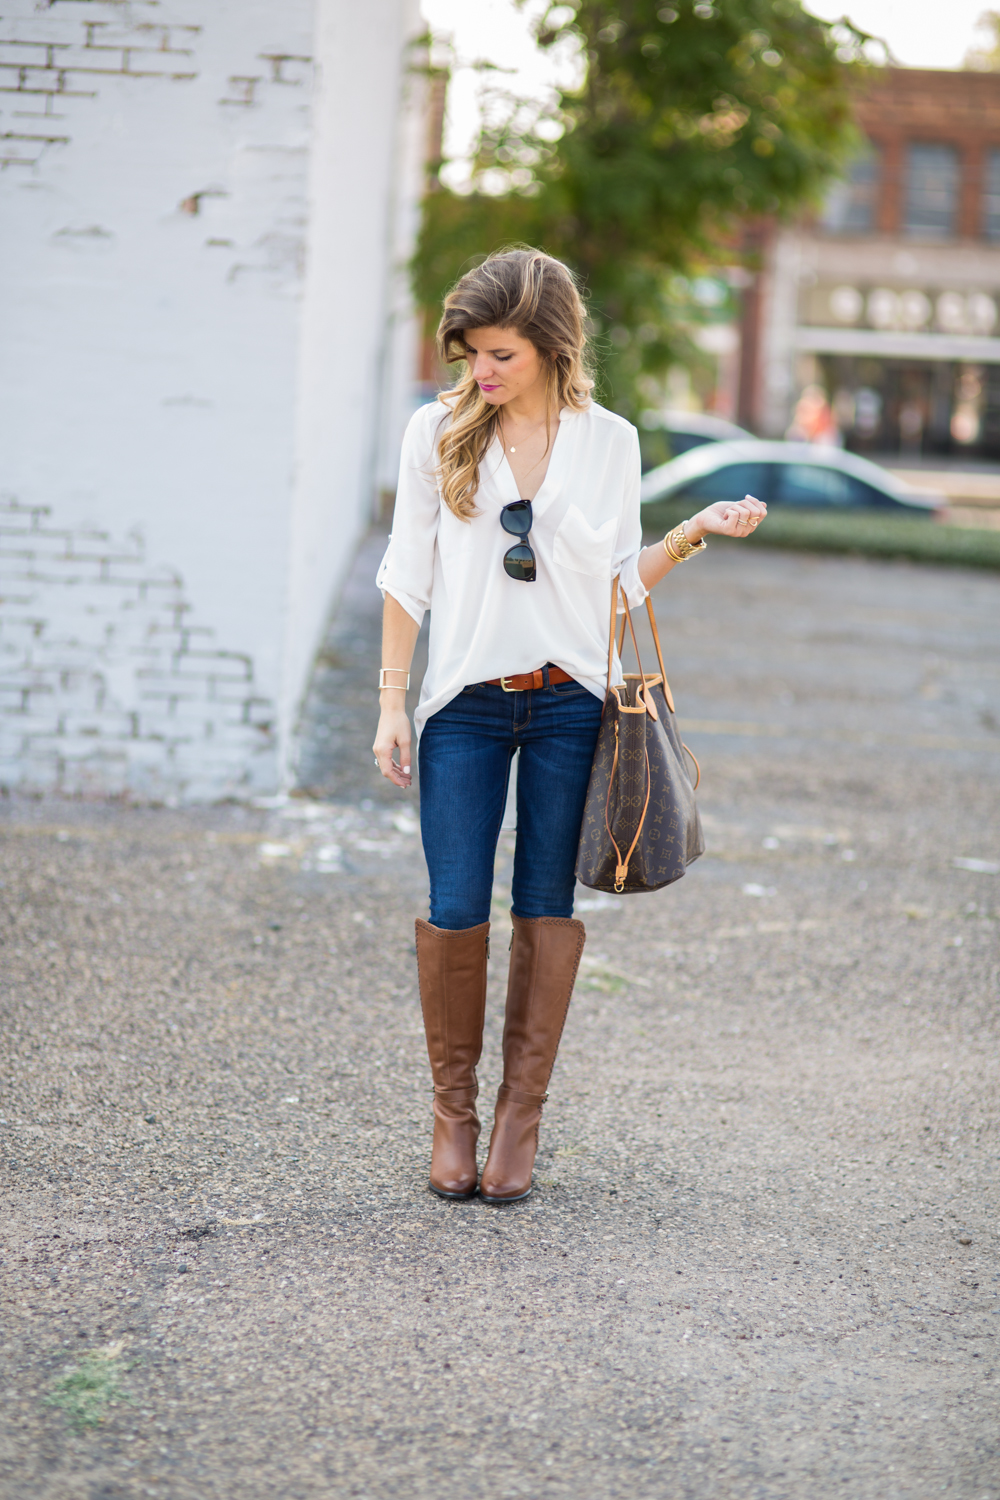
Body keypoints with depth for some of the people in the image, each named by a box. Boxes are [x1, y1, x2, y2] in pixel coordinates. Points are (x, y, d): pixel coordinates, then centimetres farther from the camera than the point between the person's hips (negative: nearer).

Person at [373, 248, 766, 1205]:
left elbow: (621, 582, 8)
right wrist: (392, 700, 0)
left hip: (570, 702, 1)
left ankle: (520, 1119, 14)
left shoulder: (609, 441, 3)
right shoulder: (439, 432, 1)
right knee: (455, 912, -4)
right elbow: (408, 574, 4)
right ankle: (453, 1109, 13)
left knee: (546, 908, 3)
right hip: (465, 704, 0)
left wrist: (699, 532, -6)